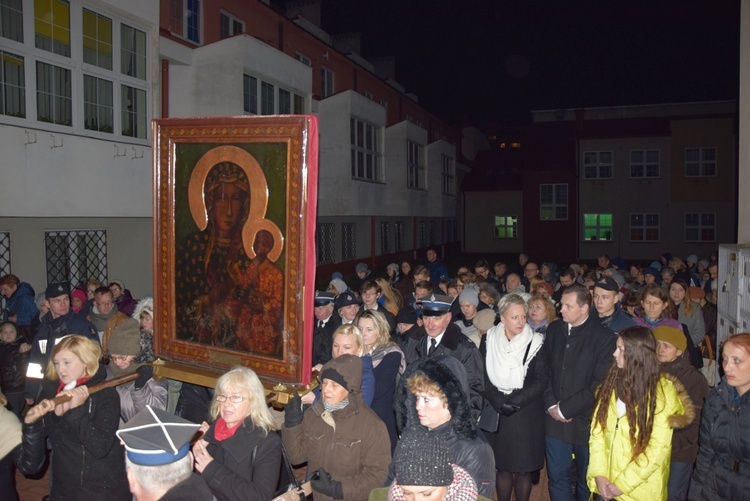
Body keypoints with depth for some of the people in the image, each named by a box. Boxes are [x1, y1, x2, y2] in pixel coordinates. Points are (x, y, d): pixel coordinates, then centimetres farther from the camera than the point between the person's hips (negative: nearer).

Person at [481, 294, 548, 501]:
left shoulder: (535, 342, -5)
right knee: (502, 467, 10)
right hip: (497, 414, 1)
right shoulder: (489, 341, -1)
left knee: (523, 468, 5)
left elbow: (542, 380, -7)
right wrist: (499, 403, -13)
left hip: (527, 415, -1)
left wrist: (515, 402, -14)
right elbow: (483, 378, -1)